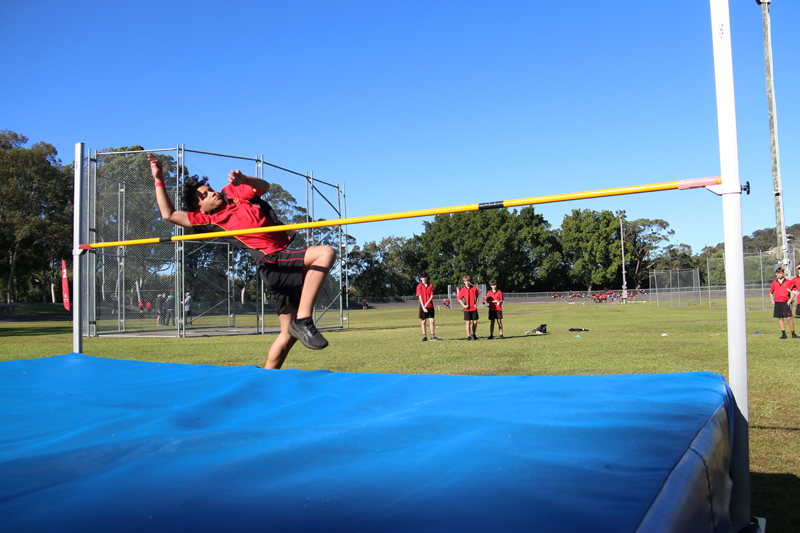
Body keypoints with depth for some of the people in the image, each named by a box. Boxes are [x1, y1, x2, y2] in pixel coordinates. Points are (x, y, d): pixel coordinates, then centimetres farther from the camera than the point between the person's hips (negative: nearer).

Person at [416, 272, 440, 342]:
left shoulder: (430, 285, 8)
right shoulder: (419, 286, 0)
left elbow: (432, 296, 2)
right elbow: (420, 297, -7)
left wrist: (427, 303, -15)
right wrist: (423, 307, -16)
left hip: (430, 306, 2)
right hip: (423, 306, -2)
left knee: (432, 321, -3)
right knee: (423, 321, 5)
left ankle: (433, 336, 1)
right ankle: (424, 336, 12)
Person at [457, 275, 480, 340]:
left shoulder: (474, 288, 2)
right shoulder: (462, 290, -1)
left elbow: (477, 296, 14)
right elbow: (459, 299, 6)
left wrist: (476, 304, 2)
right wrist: (464, 305, -5)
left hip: (474, 308, 2)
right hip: (467, 309, -2)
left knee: (475, 322, 4)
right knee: (468, 322, -3)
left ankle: (473, 334, 23)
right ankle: (468, 336, 2)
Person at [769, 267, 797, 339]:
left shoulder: (788, 282, 0)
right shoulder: (774, 283, 9)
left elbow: (794, 292, 2)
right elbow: (771, 292, 22)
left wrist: (790, 300, -7)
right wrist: (772, 300, 8)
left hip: (785, 302, -3)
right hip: (777, 303, 3)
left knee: (789, 318, -8)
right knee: (780, 318, 5)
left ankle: (793, 333, 1)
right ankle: (783, 334, 10)